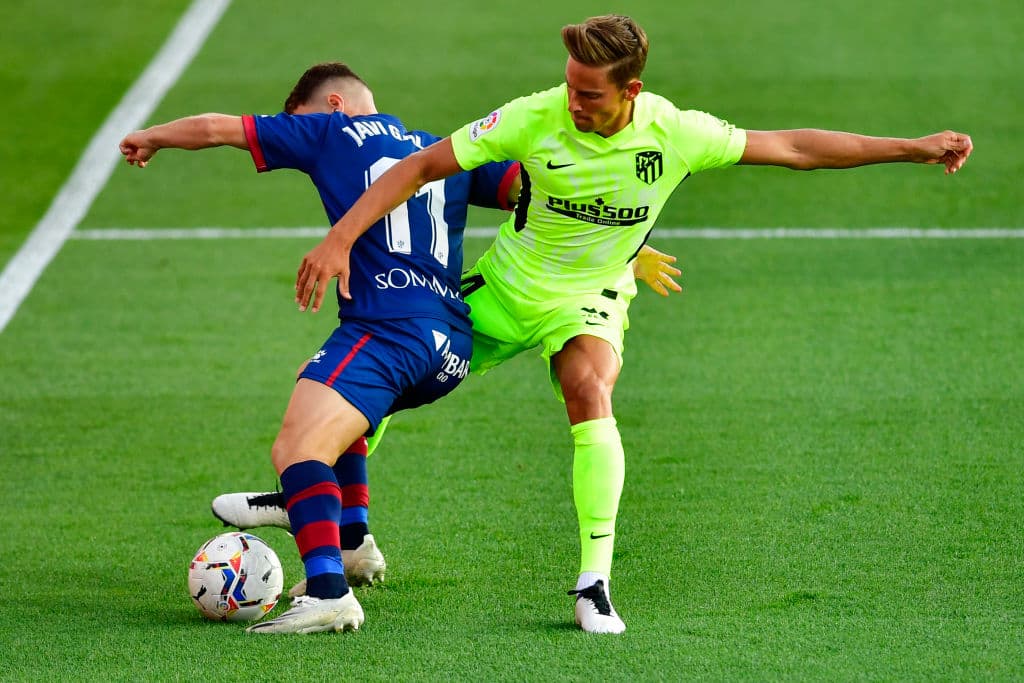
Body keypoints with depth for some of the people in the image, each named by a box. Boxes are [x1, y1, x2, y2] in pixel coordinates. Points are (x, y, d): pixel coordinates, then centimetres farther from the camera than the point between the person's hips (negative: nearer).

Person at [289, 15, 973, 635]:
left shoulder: (676, 134, -22)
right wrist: (340, 239, -28)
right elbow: (421, 165, -20)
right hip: (504, 285, 1)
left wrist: (913, 147, -13)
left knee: (589, 393, -32)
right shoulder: (535, 118, -25)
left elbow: (793, 147, -13)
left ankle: (595, 584, -25)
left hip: (587, 301, -1)